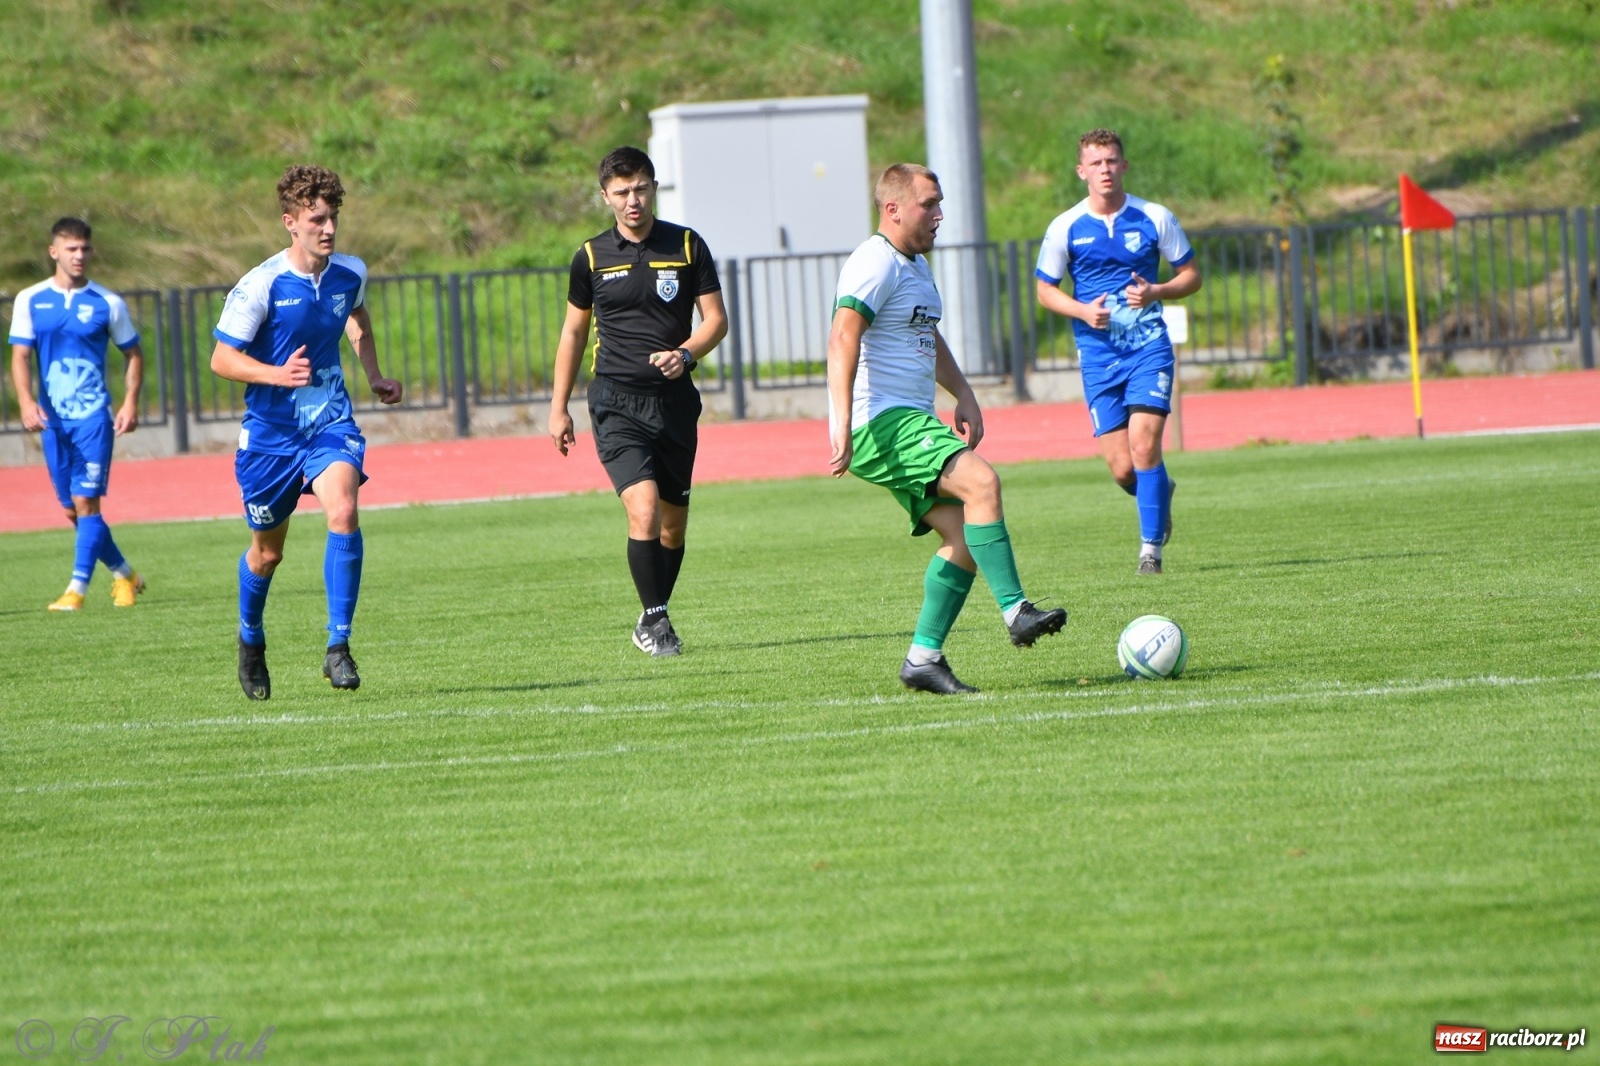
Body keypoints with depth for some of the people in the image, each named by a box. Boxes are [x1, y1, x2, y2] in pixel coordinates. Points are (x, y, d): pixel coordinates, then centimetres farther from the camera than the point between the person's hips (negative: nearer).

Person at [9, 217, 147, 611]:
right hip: (52, 417, 3)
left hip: (93, 414, -3)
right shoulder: (30, 301, 5)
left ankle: (77, 588, -12)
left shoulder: (108, 303, 1)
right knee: (72, 508, 7)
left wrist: (130, 402, -4)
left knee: (85, 501, -12)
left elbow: (132, 354, 10)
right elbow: (20, 356, 2)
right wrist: (27, 402, -14)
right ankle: (123, 573, 25)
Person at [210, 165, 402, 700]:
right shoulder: (261, 285, -16)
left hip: (330, 423, 2)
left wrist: (374, 376, 15)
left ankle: (338, 646, -21)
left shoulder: (350, 273, -2)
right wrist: (278, 374, -28)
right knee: (267, 551, 10)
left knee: (343, 511, -26)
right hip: (270, 430, -2)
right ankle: (251, 639, 41)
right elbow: (222, 358, -13)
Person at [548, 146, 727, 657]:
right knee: (644, 511, -19)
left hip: (675, 400, 2)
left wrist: (685, 354, -16)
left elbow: (716, 319, 4)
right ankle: (656, 620, -8)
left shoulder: (687, 246, 2)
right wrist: (558, 407, 13)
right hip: (616, 402, -2)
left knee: (674, 521, 8)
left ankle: (651, 620, 27)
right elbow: (574, 331, 14)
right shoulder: (592, 257, 3)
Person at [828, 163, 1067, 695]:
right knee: (980, 480, -26)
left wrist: (964, 395, 22)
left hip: (910, 423, 10)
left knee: (964, 537, 1)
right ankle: (1015, 612, -27)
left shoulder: (916, 266, 21)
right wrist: (842, 426, -34)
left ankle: (924, 657, 4)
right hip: (881, 424, -10)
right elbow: (842, 340, -24)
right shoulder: (875, 265, -12)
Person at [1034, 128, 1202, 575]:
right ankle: (1160, 493, 33)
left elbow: (1191, 274, 9)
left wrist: (1156, 292, -11)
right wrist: (1083, 311, -10)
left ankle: (1151, 548, -7)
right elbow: (1045, 289, 9)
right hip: (1099, 353, 1)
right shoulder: (1066, 228, 0)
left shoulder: (1154, 218, 0)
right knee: (1122, 469, -2)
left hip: (1149, 347, -1)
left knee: (1144, 446, -17)